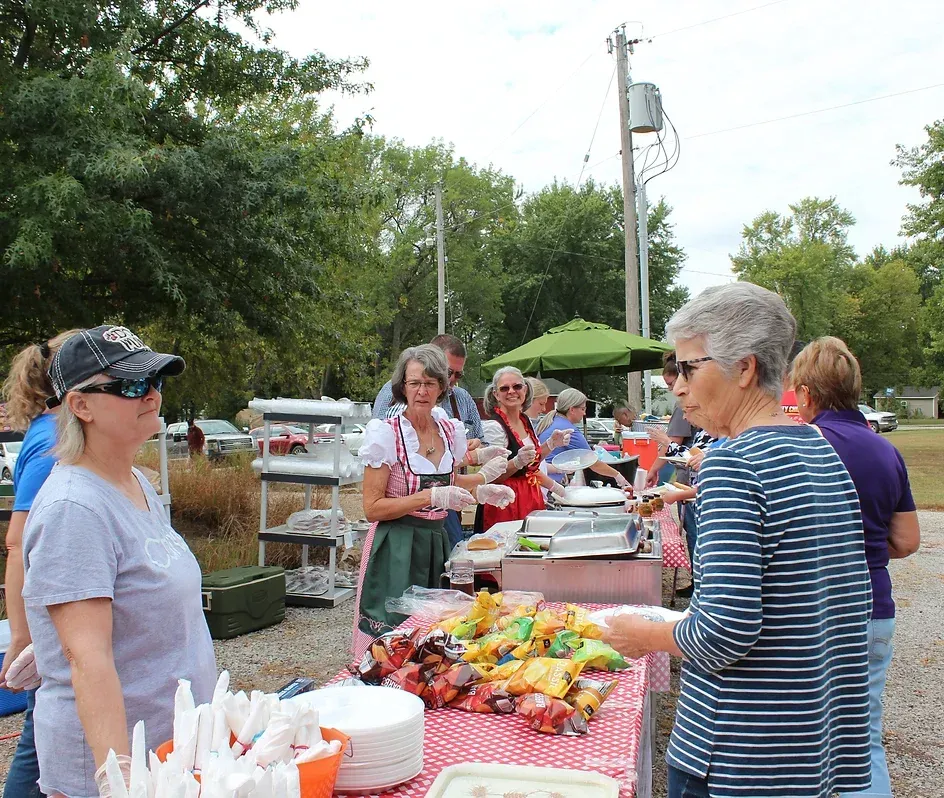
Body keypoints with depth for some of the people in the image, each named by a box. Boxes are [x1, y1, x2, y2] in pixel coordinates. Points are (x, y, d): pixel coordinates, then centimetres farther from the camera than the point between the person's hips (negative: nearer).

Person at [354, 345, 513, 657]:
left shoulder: (450, 430, 4)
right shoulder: (386, 433, -12)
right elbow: (373, 508, -14)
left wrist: (481, 490, 2)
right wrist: (431, 496, -21)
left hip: (437, 543, 6)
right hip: (396, 549, -5)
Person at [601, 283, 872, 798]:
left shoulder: (732, 463, -21)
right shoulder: (825, 452, 4)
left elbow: (727, 629, -27)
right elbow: (854, 601, 11)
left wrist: (647, 636, -9)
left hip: (739, 757, -8)